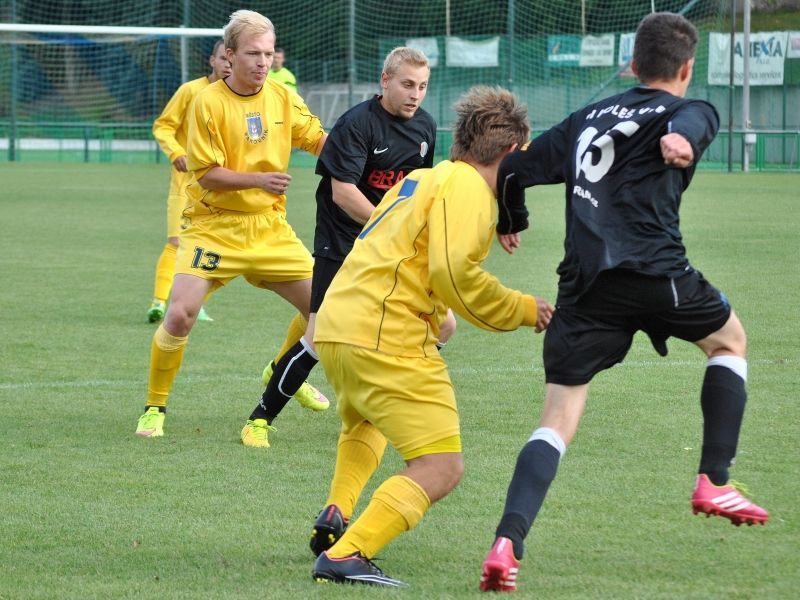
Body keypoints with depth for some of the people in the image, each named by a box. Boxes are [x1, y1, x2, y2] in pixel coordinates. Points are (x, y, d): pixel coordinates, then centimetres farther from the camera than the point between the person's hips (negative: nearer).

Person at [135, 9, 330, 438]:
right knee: (180, 315, -19)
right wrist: (259, 180, -29)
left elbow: (318, 140, 10)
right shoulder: (208, 102, -13)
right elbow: (207, 175, -15)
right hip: (214, 226, -5)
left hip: (269, 226, 5)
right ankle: (154, 408, 0)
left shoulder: (282, 98, 1)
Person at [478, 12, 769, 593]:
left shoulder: (588, 119, 23)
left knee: (557, 422, 3)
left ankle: (507, 544, -19)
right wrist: (681, 142, -40)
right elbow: (687, 125, -17)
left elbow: (515, 170, 21)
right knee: (730, 341, 28)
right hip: (656, 272, -3)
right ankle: (714, 482, 23)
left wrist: (511, 218, 42)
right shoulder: (693, 112, 9)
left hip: (585, 285, 3)